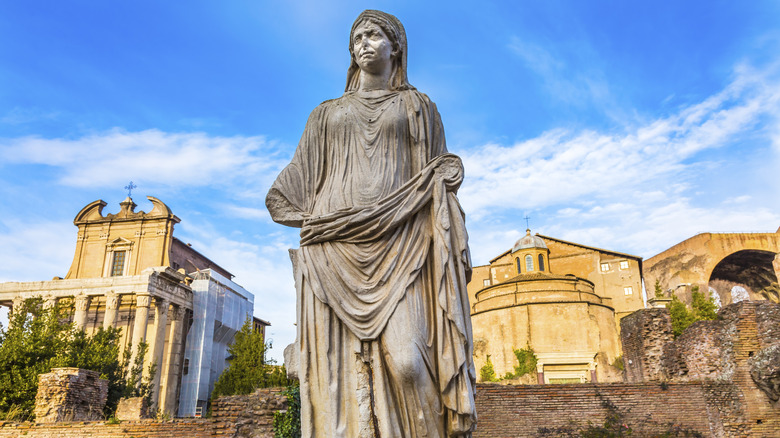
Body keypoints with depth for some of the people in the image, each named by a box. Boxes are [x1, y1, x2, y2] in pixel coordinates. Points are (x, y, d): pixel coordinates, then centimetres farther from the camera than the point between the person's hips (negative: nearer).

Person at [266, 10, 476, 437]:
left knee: (405, 360, -21)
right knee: (337, 366, -8)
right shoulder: (327, 113, 24)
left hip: (399, 239, -2)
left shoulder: (419, 107, 20)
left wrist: (451, 244, -2)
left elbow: (440, 177, 12)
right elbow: (294, 187, 22)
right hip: (336, 243, 2)